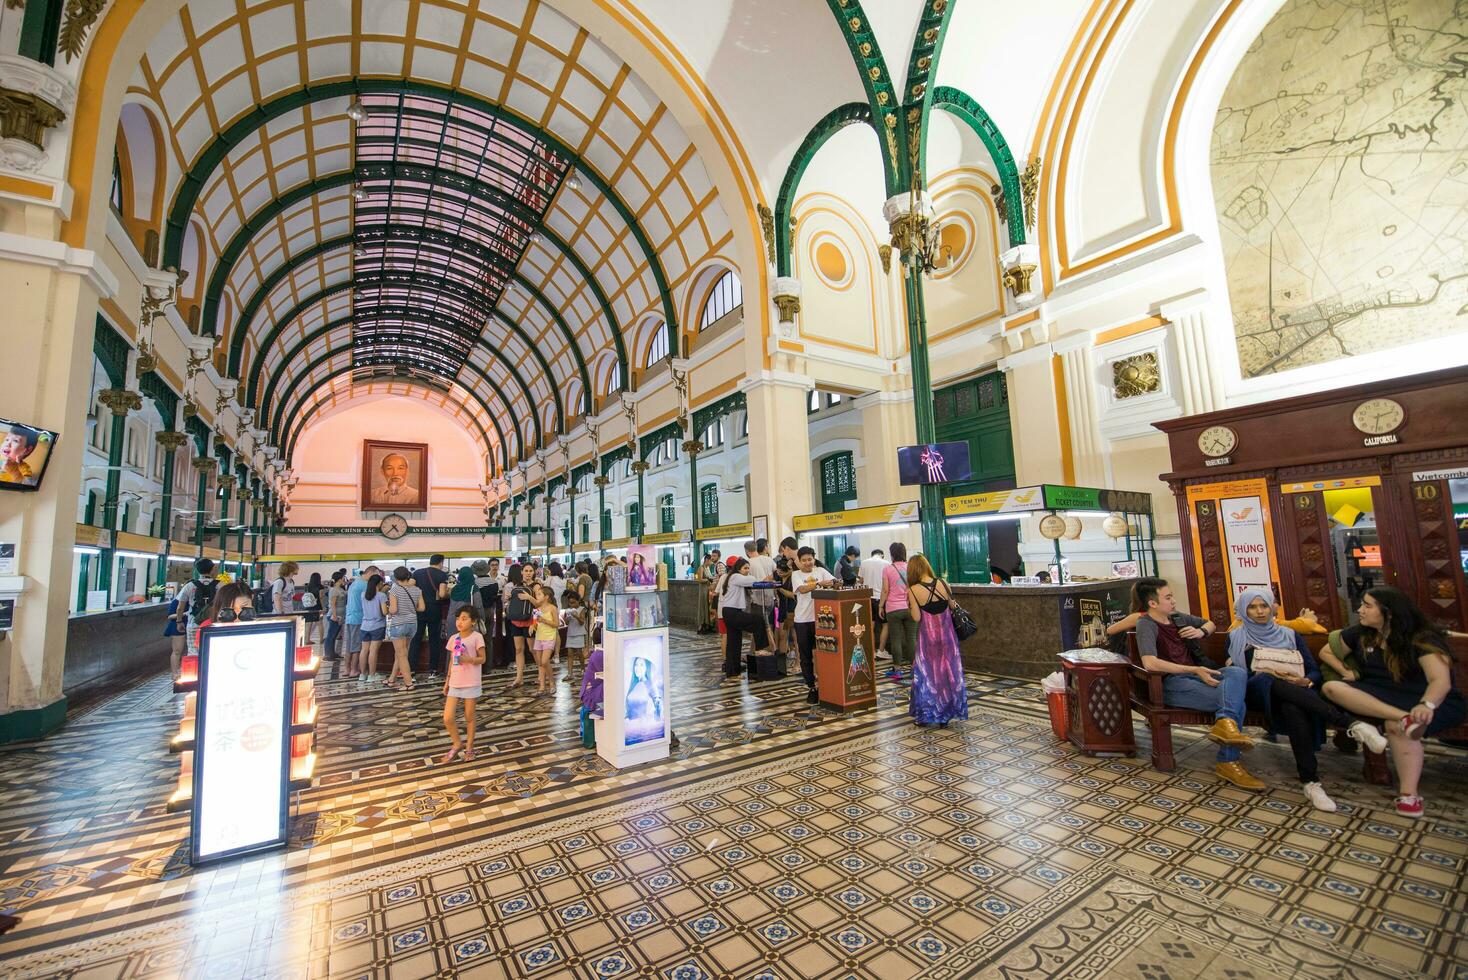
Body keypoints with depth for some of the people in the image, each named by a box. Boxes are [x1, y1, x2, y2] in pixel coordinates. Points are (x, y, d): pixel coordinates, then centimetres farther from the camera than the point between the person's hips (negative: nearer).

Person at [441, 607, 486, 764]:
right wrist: (447, 681, 13)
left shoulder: (477, 637, -10)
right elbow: (451, 661, 13)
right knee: (448, 718, -1)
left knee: (469, 717, 8)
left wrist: (469, 659, -25)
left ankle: (469, 747, 26)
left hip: (471, 683, -4)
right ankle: (456, 745, 22)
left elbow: (482, 659, -7)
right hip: (455, 683, 4)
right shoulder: (453, 638, 5)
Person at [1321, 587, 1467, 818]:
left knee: (1396, 726, -39)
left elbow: (1441, 681, -24)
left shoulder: (1423, 640, -9)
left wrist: (1427, 705, -44)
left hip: (1434, 701, -5)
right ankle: (1404, 718, -40)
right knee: (1331, 687, -24)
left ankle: (1408, 794, -33)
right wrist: (1348, 673, -1)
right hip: (1378, 697, 5)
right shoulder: (1360, 634, 7)